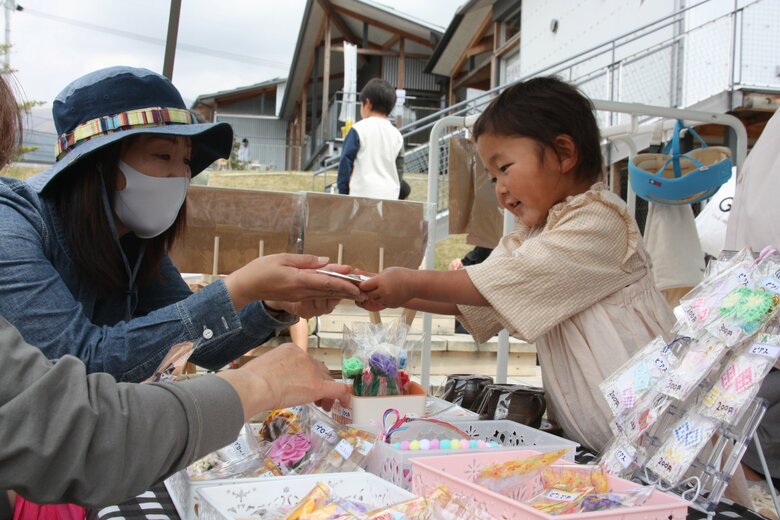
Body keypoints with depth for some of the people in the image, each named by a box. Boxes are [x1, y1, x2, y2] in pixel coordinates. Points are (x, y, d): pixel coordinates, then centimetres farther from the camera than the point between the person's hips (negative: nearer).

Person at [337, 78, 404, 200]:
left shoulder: (359, 129, -4)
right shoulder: (396, 135, 10)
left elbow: (346, 161, -4)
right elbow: (399, 169, 13)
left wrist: (343, 191, 4)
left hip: (363, 195, -4)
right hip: (390, 198, 5)